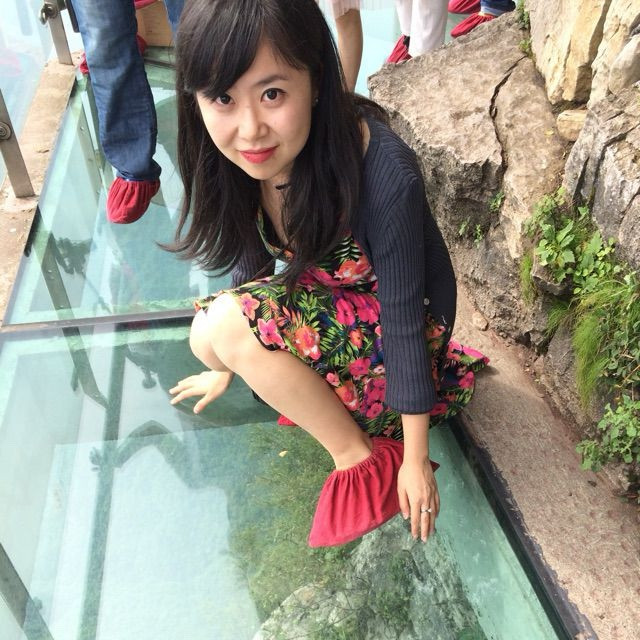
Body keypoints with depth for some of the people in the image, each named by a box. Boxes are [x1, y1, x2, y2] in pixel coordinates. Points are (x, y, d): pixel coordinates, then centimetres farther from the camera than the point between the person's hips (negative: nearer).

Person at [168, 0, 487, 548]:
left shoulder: (383, 175, -33)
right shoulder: (241, 160, -14)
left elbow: (404, 319, -24)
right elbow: (251, 262, 3)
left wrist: (416, 460, -14)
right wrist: (228, 366, 18)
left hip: (386, 330, -7)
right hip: (327, 303, 7)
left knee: (223, 325, -26)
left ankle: (360, 458, -9)